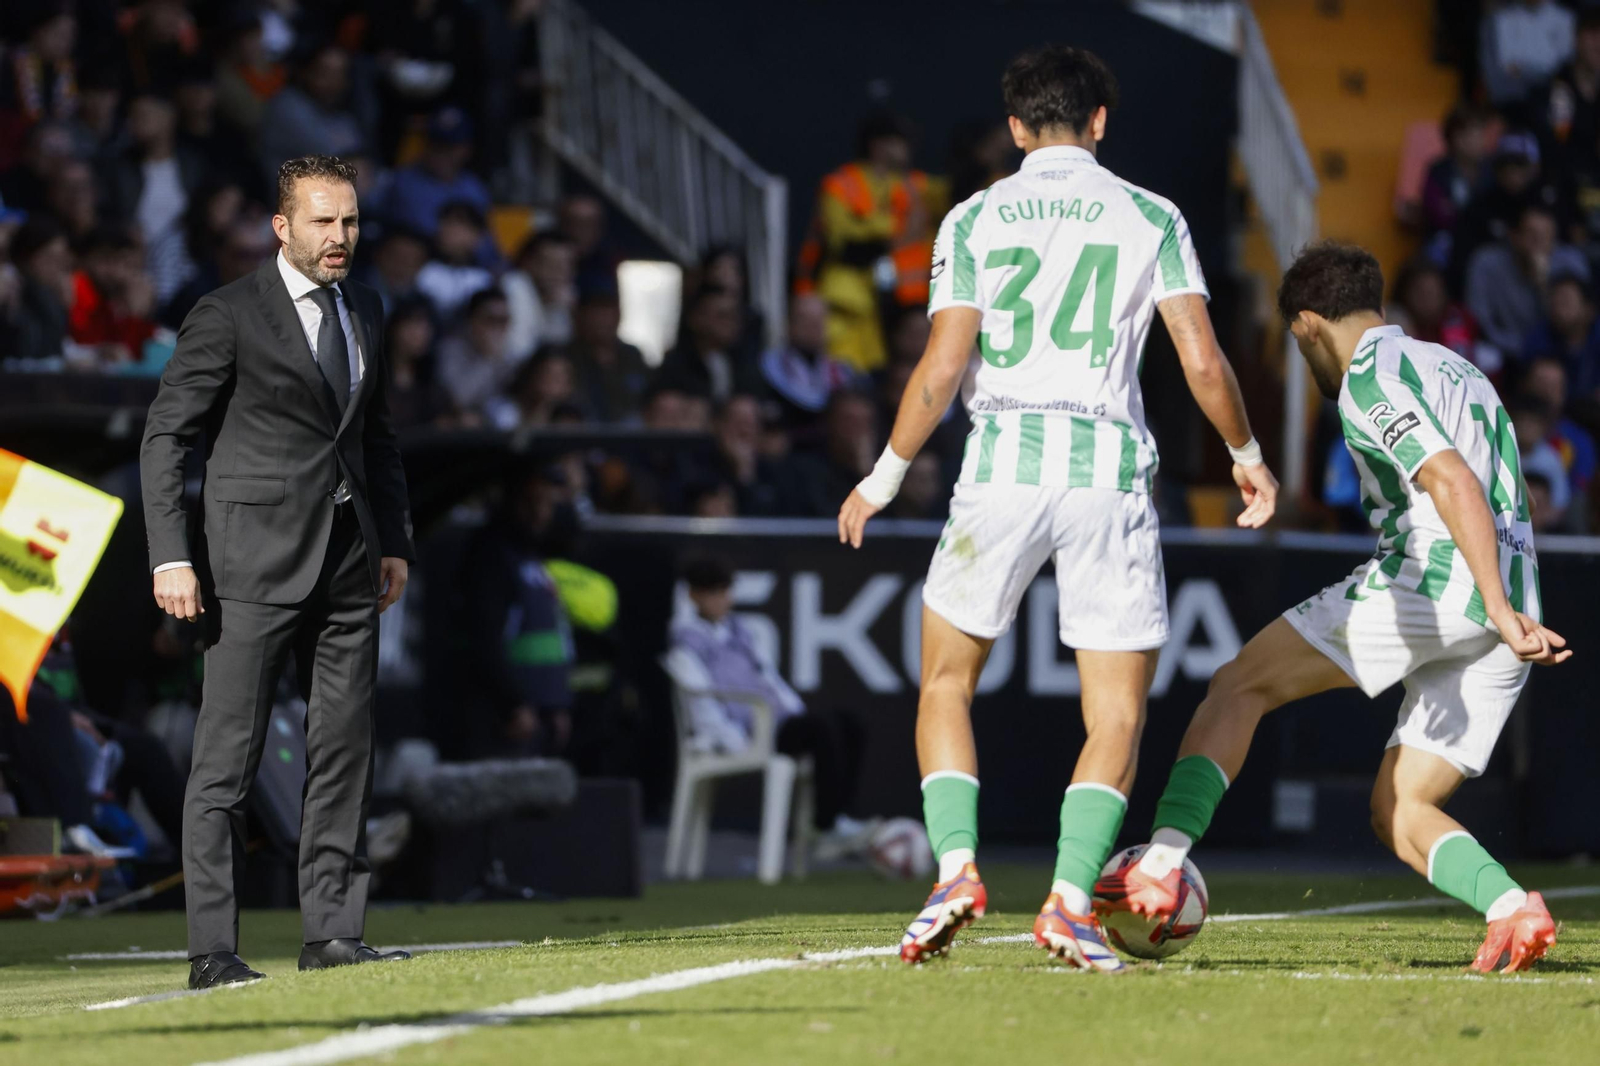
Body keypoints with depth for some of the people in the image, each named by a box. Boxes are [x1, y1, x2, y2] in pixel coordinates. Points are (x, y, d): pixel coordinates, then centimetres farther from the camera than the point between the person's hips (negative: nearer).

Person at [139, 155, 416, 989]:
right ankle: (212, 949, -7)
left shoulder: (363, 310, 13)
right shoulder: (228, 316, -7)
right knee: (226, 758, -6)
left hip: (349, 566, 7)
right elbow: (165, 436, -6)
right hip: (256, 561, -7)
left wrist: (395, 540, 16)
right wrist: (171, 555, -14)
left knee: (344, 752, 7)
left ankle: (332, 932, 12)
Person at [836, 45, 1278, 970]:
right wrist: (1248, 458, 17)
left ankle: (956, 866, -3)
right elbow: (1203, 361, 1)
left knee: (947, 685, 17)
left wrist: (885, 479, 11)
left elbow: (941, 372, -1)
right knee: (1117, 716, 6)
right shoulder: (1152, 219, 6)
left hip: (1003, 466, 0)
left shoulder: (975, 221, 5)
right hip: (1111, 472, 0)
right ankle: (1071, 900, -11)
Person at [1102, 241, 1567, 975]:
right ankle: (1513, 909, -16)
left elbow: (1455, 484, -16)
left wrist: (1500, 612, -23)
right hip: (1504, 607, 8)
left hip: (1428, 578, -8)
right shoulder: (1455, 369, 27)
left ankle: (1160, 868, -6)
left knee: (1240, 685, 4)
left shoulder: (1369, 376, -3)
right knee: (1397, 814, 9)